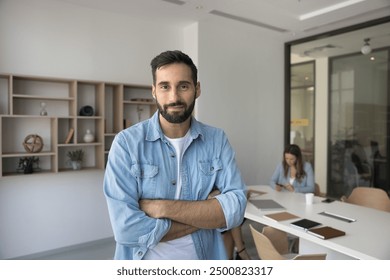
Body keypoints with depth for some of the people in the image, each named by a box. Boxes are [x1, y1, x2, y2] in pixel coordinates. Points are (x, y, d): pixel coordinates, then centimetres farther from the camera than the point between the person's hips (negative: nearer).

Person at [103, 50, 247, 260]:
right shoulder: (127, 143, -16)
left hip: (204, 258, 2)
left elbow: (235, 208, -16)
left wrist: (163, 208, -23)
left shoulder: (217, 140, -8)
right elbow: (127, 227, -24)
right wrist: (209, 214, -19)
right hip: (145, 263, -2)